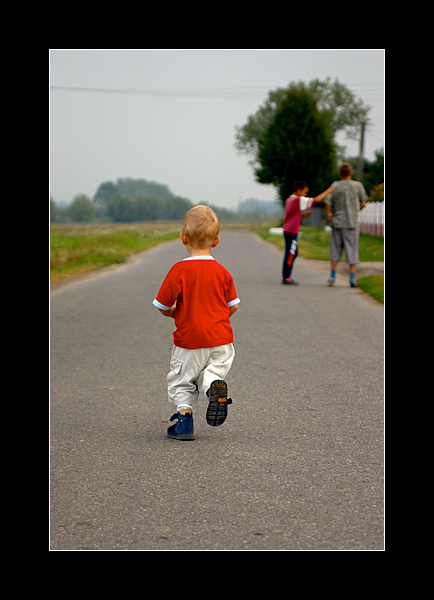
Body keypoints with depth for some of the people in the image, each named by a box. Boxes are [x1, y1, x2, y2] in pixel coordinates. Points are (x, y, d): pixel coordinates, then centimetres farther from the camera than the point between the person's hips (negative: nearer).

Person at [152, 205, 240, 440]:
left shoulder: (179, 270, -12)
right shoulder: (222, 272, 0)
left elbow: (162, 306, -10)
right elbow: (233, 306, 5)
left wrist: (176, 314, 12)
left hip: (190, 340, -3)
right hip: (221, 338, 3)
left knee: (182, 381, 13)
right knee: (215, 367, 16)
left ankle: (184, 420, 5)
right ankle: (214, 383, -17)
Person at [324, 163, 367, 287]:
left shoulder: (335, 186, -3)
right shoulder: (358, 186, -2)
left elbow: (327, 201, -11)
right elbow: (363, 203, 3)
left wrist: (329, 214, 3)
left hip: (337, 222, 1)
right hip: (352, 223, -1)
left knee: (335, 249, 9)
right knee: (352, 249, 3)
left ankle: (332, 275, 6)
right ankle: (352, 278, 1)